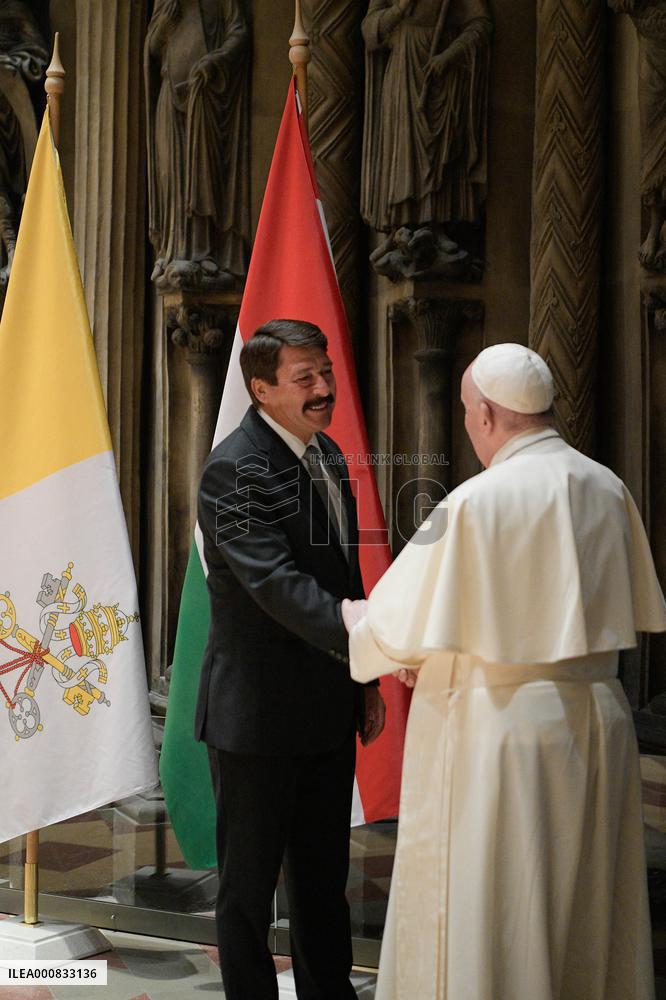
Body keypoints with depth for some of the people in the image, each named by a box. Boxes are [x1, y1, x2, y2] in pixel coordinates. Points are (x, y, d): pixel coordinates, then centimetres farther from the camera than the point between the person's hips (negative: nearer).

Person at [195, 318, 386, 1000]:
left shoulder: (326, 453, 9)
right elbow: (276, 583, -29)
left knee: (324, 875, 20)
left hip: (327, 708, 8)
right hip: (258, 712, -8)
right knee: (249, 880, 8)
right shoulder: (235, 470, -18)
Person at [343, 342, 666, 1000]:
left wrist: (345, 620, 11)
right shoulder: (607, 489, 1)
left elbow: (399, 625, -11)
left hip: (496, 727, -6)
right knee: (587, 915, 20)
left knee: (481, 918, 7)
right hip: (597, 718, 6)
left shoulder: (474, 502, -18)